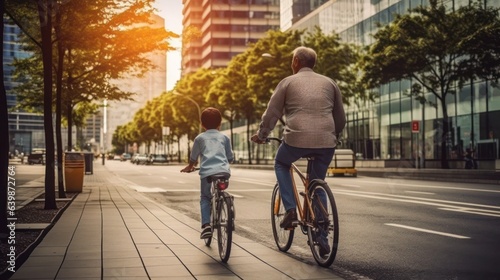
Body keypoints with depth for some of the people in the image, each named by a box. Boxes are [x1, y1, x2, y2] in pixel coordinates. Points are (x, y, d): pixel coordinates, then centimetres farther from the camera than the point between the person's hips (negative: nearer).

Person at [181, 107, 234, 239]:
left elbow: (193, 158, 26)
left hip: (207, 172, -1)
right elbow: (230, 158, 23)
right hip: (224, 171, 1)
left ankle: (206, 224, -3)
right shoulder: (224, 137, 20)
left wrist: (190, 167, 48)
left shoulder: (200, 138, 17)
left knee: (205, 198, 15)